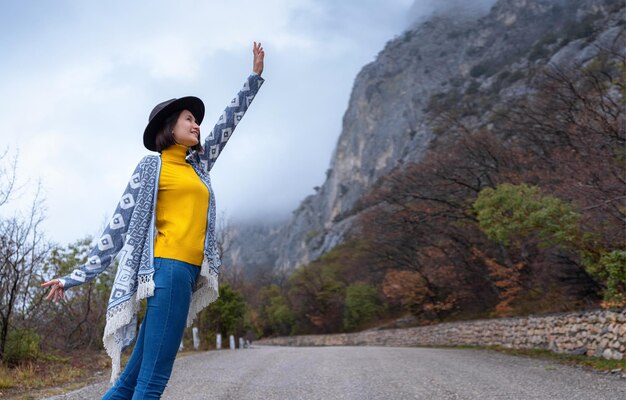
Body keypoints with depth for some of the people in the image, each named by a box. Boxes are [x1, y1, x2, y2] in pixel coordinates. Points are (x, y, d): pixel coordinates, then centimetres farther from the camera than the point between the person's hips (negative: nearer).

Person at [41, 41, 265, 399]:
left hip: (189, 271, 7)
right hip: (169, 267, -7)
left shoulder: (199, 165, 23)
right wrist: (80, 275, -4)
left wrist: (255, 77, 32)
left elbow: (228, 122, 29)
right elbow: (121, 223, 0)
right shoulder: (152, 165, 3)